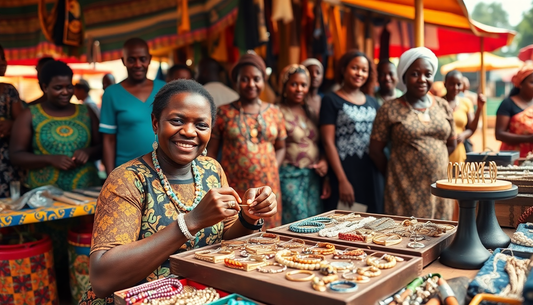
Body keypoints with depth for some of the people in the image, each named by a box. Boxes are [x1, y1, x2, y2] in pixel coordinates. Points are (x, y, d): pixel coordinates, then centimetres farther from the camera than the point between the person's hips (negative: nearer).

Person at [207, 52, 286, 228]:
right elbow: (211, 152, 3)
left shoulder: (274, 112, 9)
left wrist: (273, 168, -1)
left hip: (267, 187, 2)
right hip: (233, 189, -2)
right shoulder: (223, 113, 2)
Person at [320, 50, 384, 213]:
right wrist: (342, 180, -14)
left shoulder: (372, 102, 14)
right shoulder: (331, 100, -2)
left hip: (372, 175, 5)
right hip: (346, 174, -5)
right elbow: (328, 142, -8)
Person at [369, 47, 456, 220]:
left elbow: (451, 144, 16)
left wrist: (432, 162, 8)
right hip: (405, 192, -4)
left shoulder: (443, 106, 8)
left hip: (439, 190, 4)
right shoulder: (390, 109, -5)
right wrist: (394, 175, 6)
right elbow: (376, 150, -1)